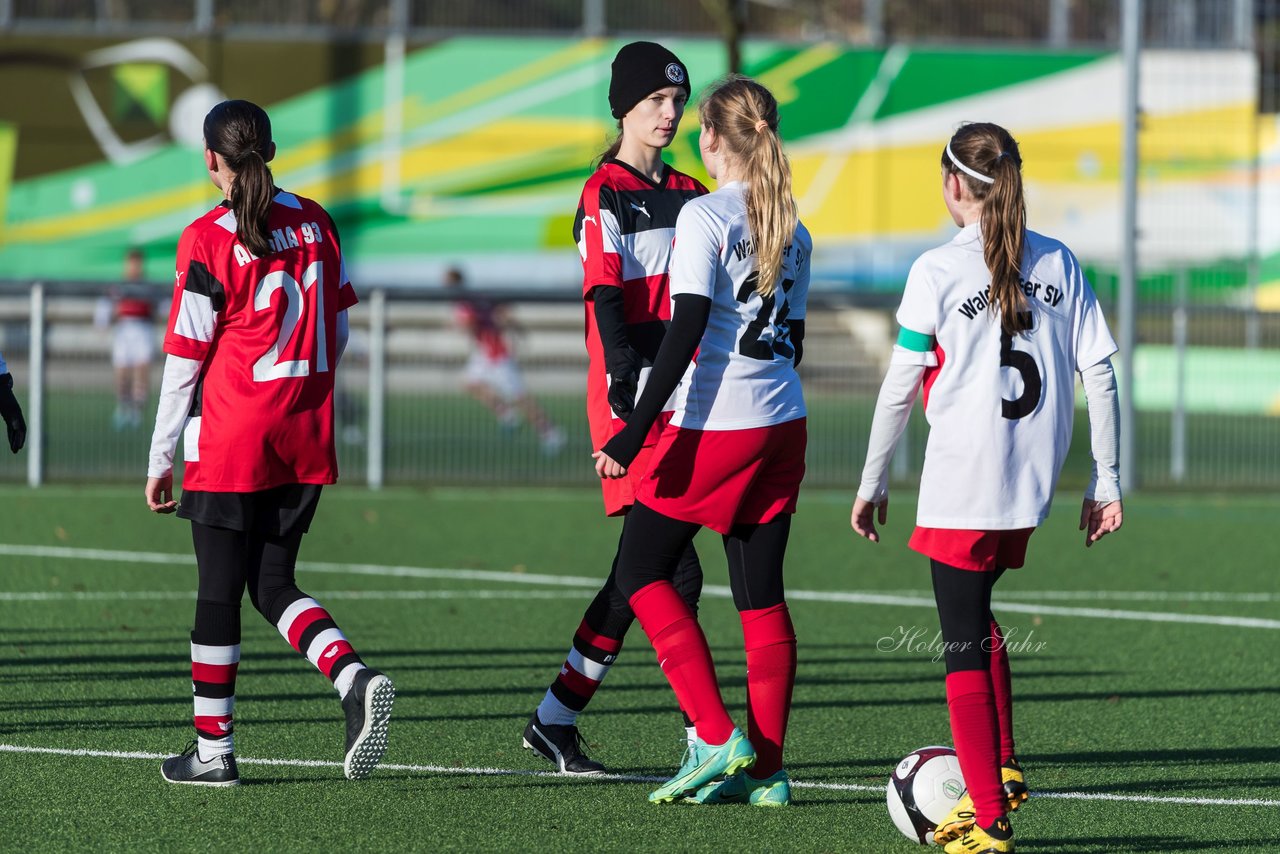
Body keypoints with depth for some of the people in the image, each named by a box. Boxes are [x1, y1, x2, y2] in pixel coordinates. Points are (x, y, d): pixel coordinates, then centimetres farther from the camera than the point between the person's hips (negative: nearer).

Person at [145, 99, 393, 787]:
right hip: (306, 441, 5)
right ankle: (354, 679, -13)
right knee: (273, 583, 11)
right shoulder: (313, 222, 6)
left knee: (220, 588, 4)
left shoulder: (208, 240, -10)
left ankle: (213, 749, 8)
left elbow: (186, 357, -8)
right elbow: (338, 330, 12)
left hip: (229, 440, -5)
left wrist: (161, 458, -1)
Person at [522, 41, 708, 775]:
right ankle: (708, 737, -10)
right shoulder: (605, 195, -4)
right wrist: (631, 392, -23)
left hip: (687, 403, 7)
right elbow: (606, 302, -13)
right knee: (675, 570, -11)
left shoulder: (691, 196, 16)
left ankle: (556, 719, 15)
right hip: (632, 403, -7)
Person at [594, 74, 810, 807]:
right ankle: (766, 770, 7)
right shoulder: (792, 229, 10)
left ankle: (718, 739, -5)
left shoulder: (704, 217, -11)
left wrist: (637, 430, -19)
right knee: (761, 594, 9)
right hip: (784, 426, 7)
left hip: (717, 426, -7)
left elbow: (686, 330, -19)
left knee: (642, 573, 5)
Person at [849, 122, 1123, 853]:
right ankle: (1002, 771, 19)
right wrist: (1106, 483, 7)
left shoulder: (937, 272, -7)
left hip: (962, 489, -5)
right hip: (1033, 489, 5)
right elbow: (1100, 371, 2)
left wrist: (874, 481, 5)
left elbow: (902, 386, -5)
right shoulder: (1059, 264, 4)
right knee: (976, 615, 26)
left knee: (966, 644, 1)